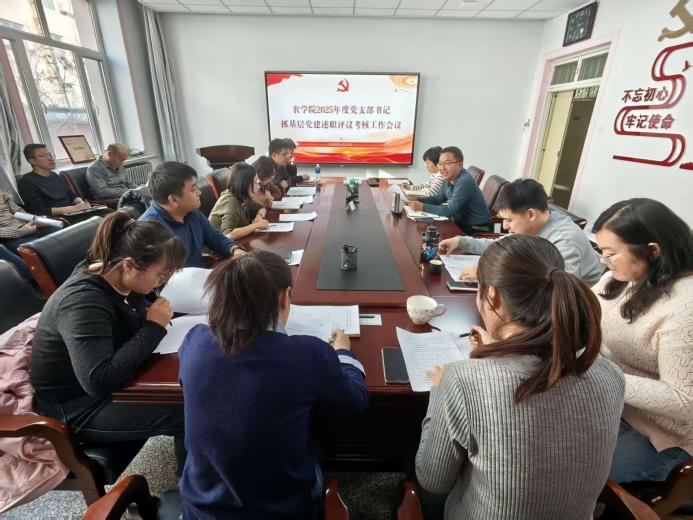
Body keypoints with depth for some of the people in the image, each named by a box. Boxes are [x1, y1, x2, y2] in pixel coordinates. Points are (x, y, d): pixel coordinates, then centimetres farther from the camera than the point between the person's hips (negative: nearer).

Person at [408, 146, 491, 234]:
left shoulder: (465, 182, -24)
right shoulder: (449, 179, 1)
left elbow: (450, 211, -27)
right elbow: (440, 198, 17)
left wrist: (423, 207, -26)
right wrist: (418, 200, 4)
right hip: (462, 224, 7)